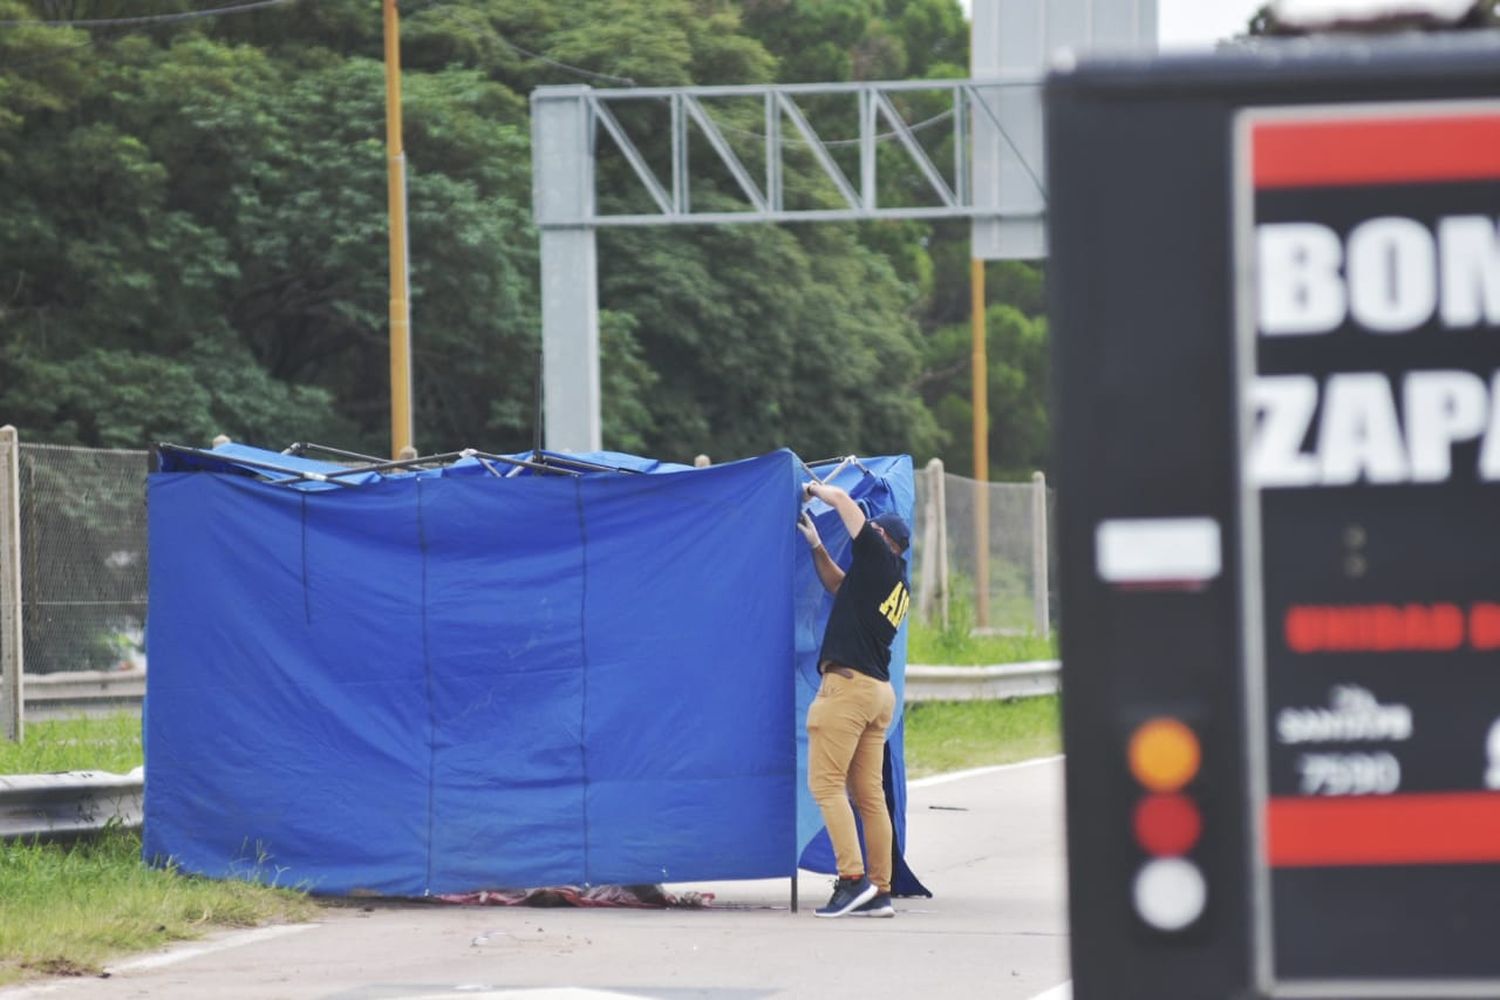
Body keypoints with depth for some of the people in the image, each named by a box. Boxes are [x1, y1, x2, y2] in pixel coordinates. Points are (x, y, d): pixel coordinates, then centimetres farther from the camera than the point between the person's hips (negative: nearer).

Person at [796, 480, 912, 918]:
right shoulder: (899, 585, 20)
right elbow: (841, 586, 34)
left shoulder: (878, 556, -2)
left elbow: (844, 501, 2)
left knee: (826, 783, -9)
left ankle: (853, 877, -18)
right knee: (870, 794, 7)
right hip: (880, 691, 9)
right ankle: (880, 892, 5)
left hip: (848, 683, -9)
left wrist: (815, 489, 20)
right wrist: (816, 546, 29)